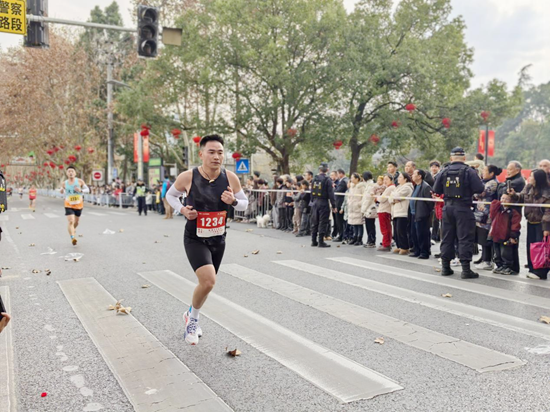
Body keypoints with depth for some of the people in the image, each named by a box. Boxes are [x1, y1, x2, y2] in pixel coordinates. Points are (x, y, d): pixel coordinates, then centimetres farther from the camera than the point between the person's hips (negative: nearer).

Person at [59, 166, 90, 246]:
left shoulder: (80, 181, -8)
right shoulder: (65, 183, -2)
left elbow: (87, 190, -2)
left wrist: (81, 190, -21)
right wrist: (62, 191, -5)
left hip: (79, 205, 1)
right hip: (68, 205, -1)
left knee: (76, 222, 20)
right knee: (71, 222, -20)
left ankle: (74, 229, 53)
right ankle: (73, 238, -29)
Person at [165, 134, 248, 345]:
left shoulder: (230, 178, -11)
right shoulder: (188, 177, -16)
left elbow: (244, 204, 2)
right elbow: (170, 195, 3)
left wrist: (233, 201, -20)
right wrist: (182, 209, -15)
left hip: (218, 240, 4)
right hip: (195, 239, -4)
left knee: (207, 283, 18)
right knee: (208, 281, -23)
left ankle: (191, 317, 46)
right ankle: (193, 318, 7)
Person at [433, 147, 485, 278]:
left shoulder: (444, 172, 3)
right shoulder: (469, 171, -8)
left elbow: (436, 190, 6)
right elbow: (479, 189, -11)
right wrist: (468, 189, 8)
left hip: (448, 208, 4)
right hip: (463, 208, -4)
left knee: (447, 237, 12)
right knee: (465, 238, -1)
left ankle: (445, 267, 18)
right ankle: (466, 269, -2)